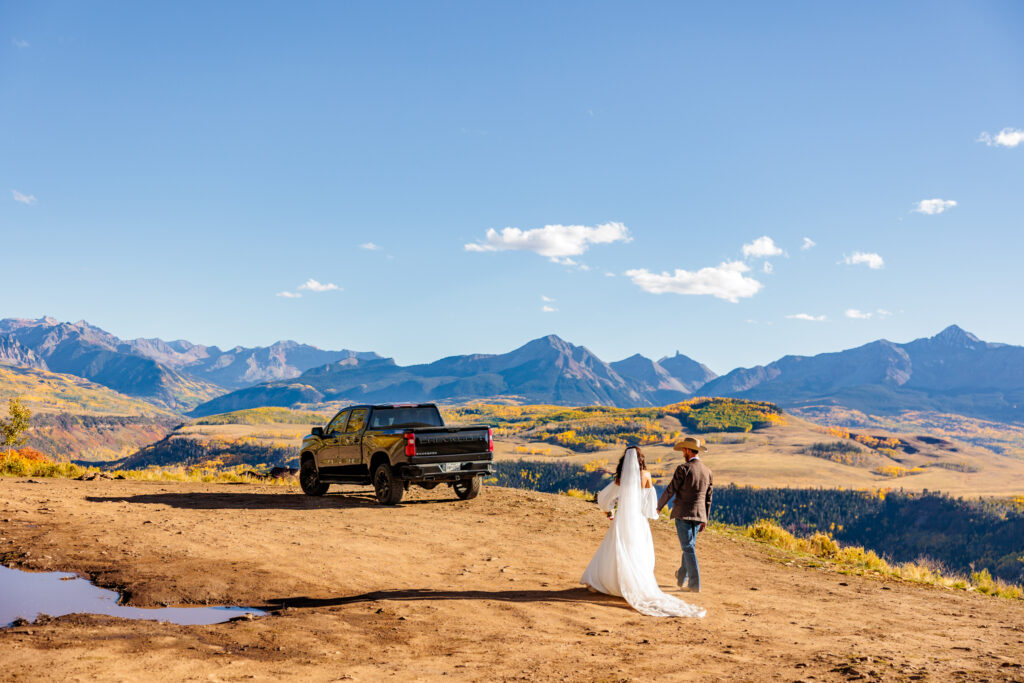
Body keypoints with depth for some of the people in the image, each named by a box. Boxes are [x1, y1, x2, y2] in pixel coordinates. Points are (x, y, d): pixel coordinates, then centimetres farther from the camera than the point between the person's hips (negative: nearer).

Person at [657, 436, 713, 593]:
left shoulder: (683, 469, -13)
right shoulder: (707, 471, 6)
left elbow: (670, 490, -9)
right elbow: (708, 498, 11)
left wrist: (658, 506, 6)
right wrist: (705, 519, 18)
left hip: (683, 514, -6)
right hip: (698, 515, 6)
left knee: (688, 548, -3)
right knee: (689, 546, 19)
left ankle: (695, 584, -7)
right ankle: (682, 578, 34)